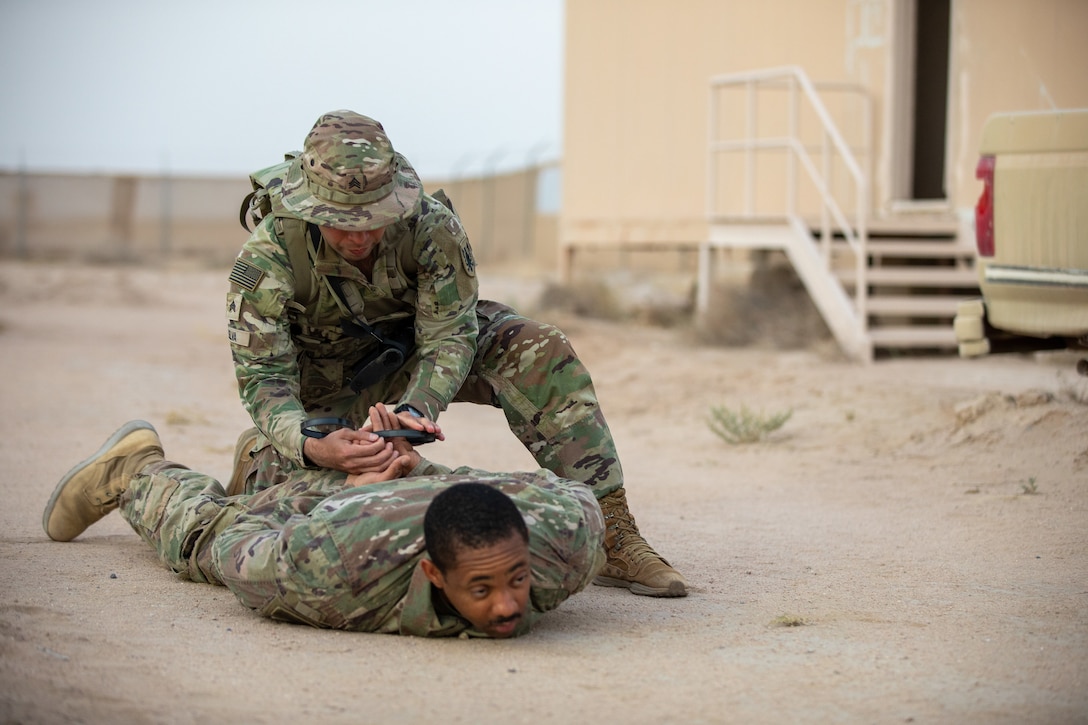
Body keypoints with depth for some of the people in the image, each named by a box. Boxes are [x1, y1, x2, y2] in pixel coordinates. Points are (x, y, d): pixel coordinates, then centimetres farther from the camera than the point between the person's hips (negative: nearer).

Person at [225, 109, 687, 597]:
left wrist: (415, 409, -48)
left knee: (539, 353, -23)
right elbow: (265, 376, -32)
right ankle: (253, 456, 22)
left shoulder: (431, 225, -30)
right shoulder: (266, 258, -32)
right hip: (327, 372, -1)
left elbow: (449, 336, -27)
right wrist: (310, 446, -52)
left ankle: (612, 538, -22)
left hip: (414, 340, 1)